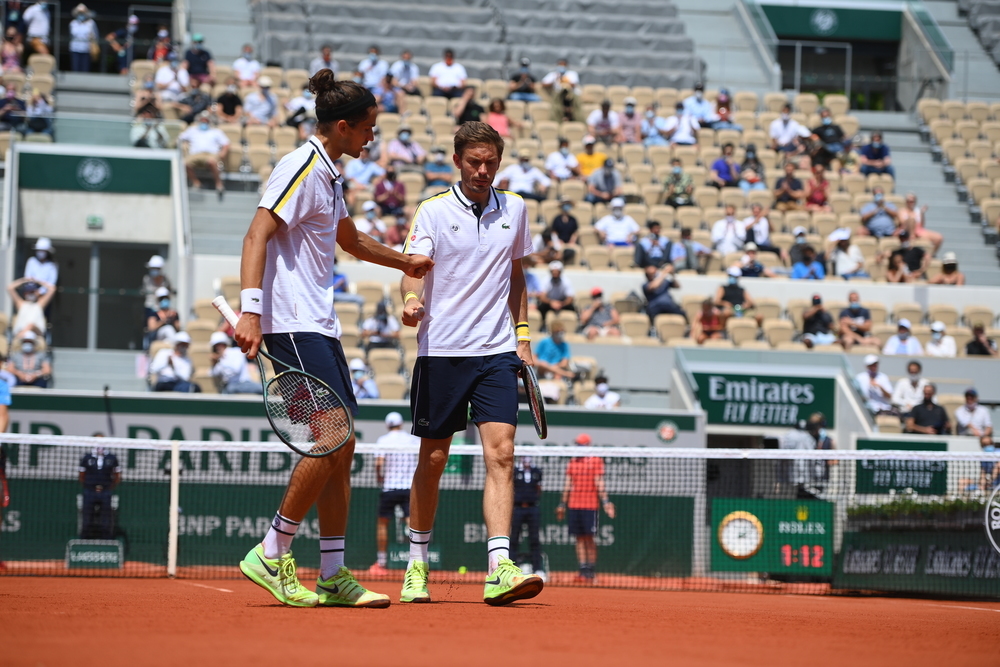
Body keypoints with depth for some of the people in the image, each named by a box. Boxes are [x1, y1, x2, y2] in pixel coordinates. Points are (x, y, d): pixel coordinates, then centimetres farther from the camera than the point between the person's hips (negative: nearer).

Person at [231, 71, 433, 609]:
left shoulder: (328, 176, 19)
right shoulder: (301, 168, -11)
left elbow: (350, 240, 37)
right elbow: (257, 236, -19)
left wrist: (405, 262, 48)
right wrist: (250, 310, -29)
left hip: (319, 326, 10)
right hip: (292, 323, -10)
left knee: (341, 446, 6)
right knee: (333, 438, -15)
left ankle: (333, 575, 9)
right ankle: (271, 556, -6)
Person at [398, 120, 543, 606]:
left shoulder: (514, 210, 10)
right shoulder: (433, 211, -1)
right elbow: (414, 267, -12)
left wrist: (522, 334, 16)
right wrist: (411, 301, -33)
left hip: (496, 351, 2)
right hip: (440, 350, -2)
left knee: (500, 453, -12)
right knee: (433, 458, 5)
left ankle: (499, 570, -20)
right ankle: (417, 564, 21)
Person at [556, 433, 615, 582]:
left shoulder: (596, 460, 0)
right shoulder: (572, 462, 14)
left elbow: (599, 483, -4)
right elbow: (568, 484, 17)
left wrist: (605, 501, -14)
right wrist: (562, 504, 14)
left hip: (590, 505, -5)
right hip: (574, 505, 5)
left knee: (589, 538, -5)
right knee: (579, 538, 3)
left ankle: (592, 570, 0)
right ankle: (583, 570, 3)